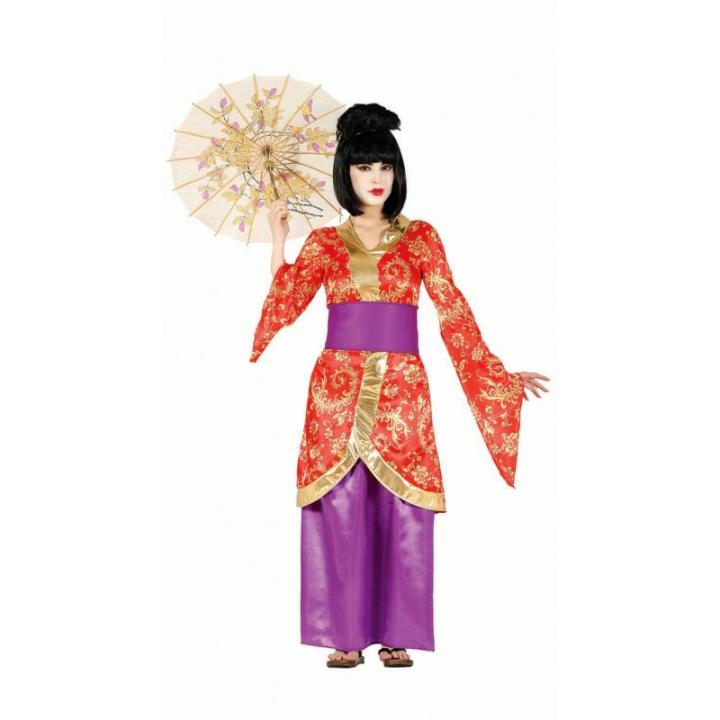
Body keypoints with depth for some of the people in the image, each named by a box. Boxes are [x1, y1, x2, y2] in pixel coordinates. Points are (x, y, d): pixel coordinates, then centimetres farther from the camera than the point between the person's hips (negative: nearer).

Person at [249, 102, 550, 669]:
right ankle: (344, 636, 7)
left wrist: (500, 374, -2)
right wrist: (277, 241, -5)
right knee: (339, 508, -1)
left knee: (402, 511, -1)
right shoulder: (324, 242, 10)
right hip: (339, 385, 0)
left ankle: (397, 635, 9)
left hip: (402, 385, 0)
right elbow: (285, 305, -1)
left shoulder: (420, 237, 9)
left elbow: (452, 310, 4)